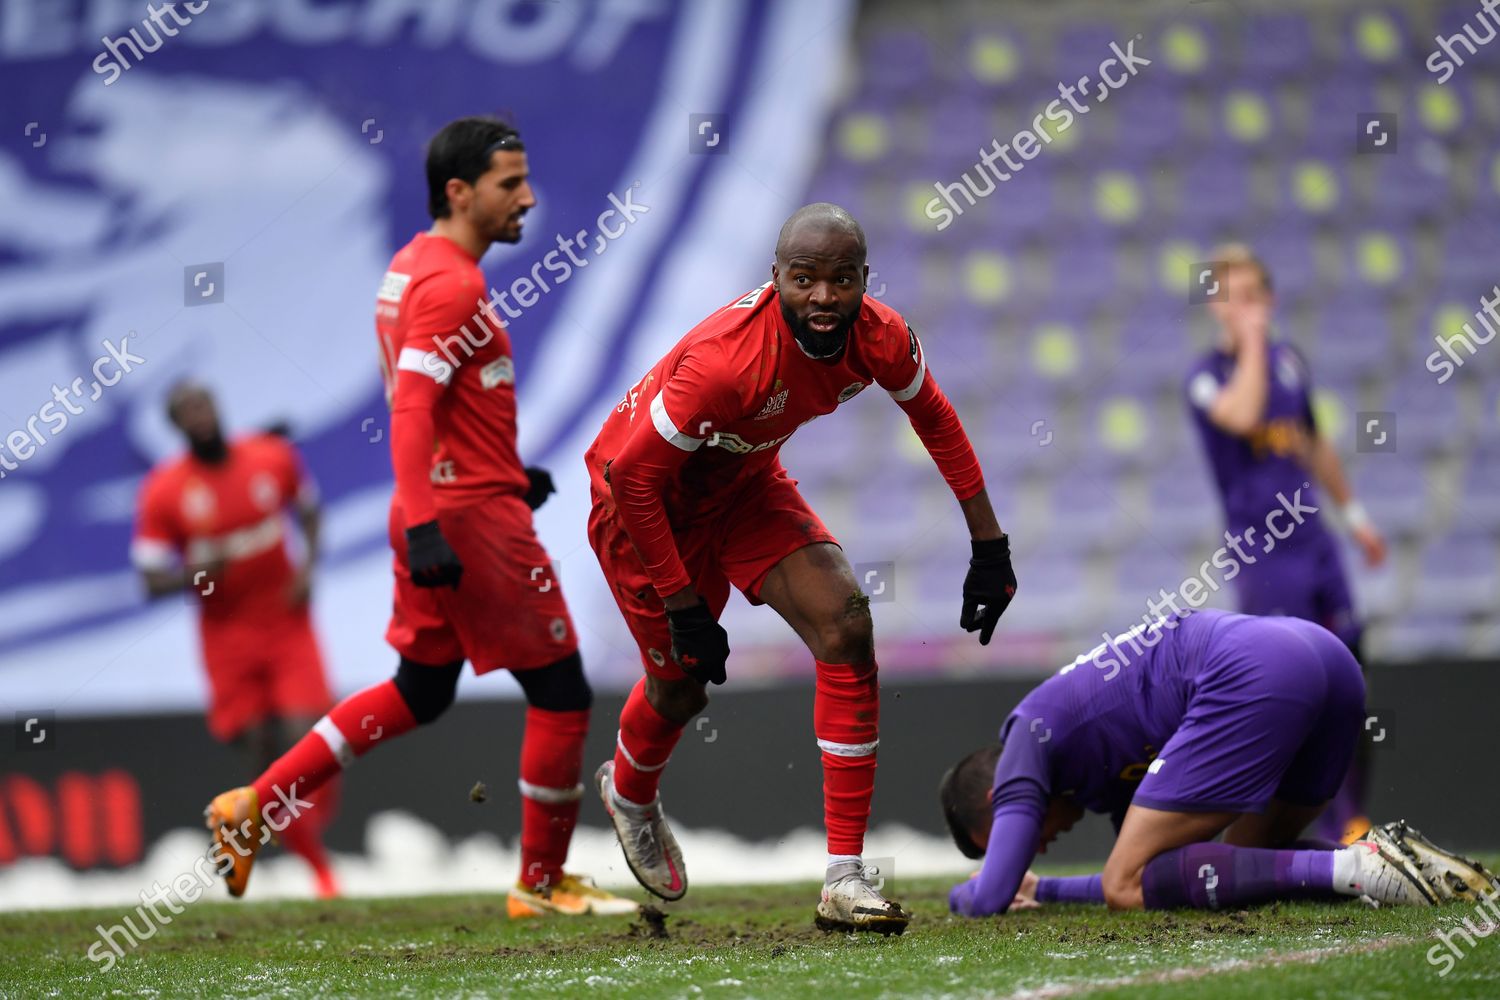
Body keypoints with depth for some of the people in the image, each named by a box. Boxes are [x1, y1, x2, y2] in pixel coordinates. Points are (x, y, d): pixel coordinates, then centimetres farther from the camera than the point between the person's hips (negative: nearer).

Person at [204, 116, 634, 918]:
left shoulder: (410, 270, 14)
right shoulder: (453, 286, -17)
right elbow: (411, 408, -24)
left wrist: (505, 473, 25)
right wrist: (424, 527, -30)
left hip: (434, 513, 10)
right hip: (471, 519, -10)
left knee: (419, 692, 19)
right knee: (560, 693, 1)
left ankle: (253, 806, 16)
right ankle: (541, 884, 10)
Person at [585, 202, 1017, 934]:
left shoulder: (880, 339, -21)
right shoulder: (726, 358, -39)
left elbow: (935, 419, 2)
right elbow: (634, 477, -30)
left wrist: (989, 545, 5)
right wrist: (683, 606, -25)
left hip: (743, 483, 5)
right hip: (642, 496, -5)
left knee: (846, 627, -14)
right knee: (679, 684, 6)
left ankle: (845, 879, -10)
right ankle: (628, 792, 47)